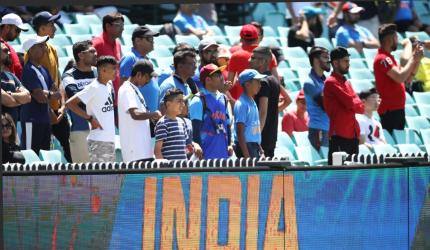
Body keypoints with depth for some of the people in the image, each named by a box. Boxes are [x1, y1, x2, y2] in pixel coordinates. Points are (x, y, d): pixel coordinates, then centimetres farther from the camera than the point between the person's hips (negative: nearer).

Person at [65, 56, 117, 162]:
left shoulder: (109, 85, 10)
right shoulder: (94, 88, -14)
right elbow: (70, 103, -18)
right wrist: (90, 118, -16)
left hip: (110, 139, 9)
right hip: (98, 141, -9)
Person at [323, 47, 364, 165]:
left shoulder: (346, 83, 20)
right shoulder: (331, 82, -8)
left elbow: (358, 105, 14)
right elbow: (351, 103, -14)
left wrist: (354, 105, -7)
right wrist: (358, 106, 5)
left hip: (352, 135, 9)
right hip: (339, 135, -9)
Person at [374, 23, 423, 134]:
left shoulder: (388, 57, 17)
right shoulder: (382, 59, -15)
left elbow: (407, 77, 19)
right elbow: (400, 77, -25)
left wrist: (416, 59, 8)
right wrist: (413, 58, -14)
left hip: (396, 108, 10)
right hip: (390, 110, -10)